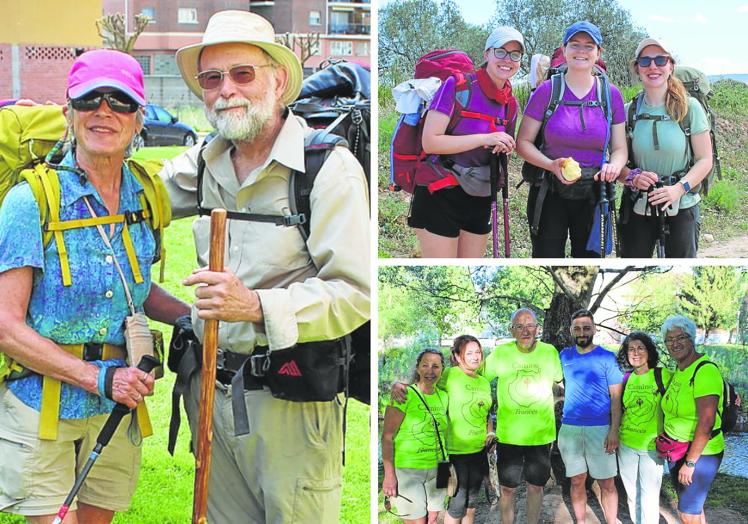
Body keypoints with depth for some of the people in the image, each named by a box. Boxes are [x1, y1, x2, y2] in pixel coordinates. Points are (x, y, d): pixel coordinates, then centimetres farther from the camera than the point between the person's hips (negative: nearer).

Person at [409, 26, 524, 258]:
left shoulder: (511, 104, 7)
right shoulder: (457, 86, -13)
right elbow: (430, 142, -20)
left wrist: (504, 150, -1)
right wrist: (485, 139, -24)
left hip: (479, 199, 7)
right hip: (440, 195, -6)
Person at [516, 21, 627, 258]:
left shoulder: (611, 95, 2)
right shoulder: (547, 91, -5)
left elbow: (620, 148, 7)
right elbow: (523, 142, -2)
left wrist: (614, 166, -17)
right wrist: (551, 165, -20)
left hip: (593, 195, 2)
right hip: (550, 193, -2)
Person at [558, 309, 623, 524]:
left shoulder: (607, 358, -3)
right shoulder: (564, 356, 7)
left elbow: (616, 397, -5)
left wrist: (614, 431, -12)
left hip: (600, 429, -3)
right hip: (569, 428, 3)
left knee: (607, 484, 0)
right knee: (577, 481, 9)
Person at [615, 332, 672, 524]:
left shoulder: (663, 375, -9)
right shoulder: (626, 379, 5)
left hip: (652, 446, -4)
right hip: (626, 445, 4)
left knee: (649, 496, -2)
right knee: (632, 494, 14)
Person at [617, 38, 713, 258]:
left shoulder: (690, 107, -5)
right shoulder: (628, 111, 1)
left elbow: (705, 160, -3)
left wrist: (679, 188, -19)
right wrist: (633, 177, -16)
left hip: (681, 207, -2)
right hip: (637, 207, 2)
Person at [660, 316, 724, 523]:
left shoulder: (705, 371, -21)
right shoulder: (679, 369, 6)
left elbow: (706, 422, -24)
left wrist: (690, 462, -21)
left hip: (700, 452, -8)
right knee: (692, 507, 15)